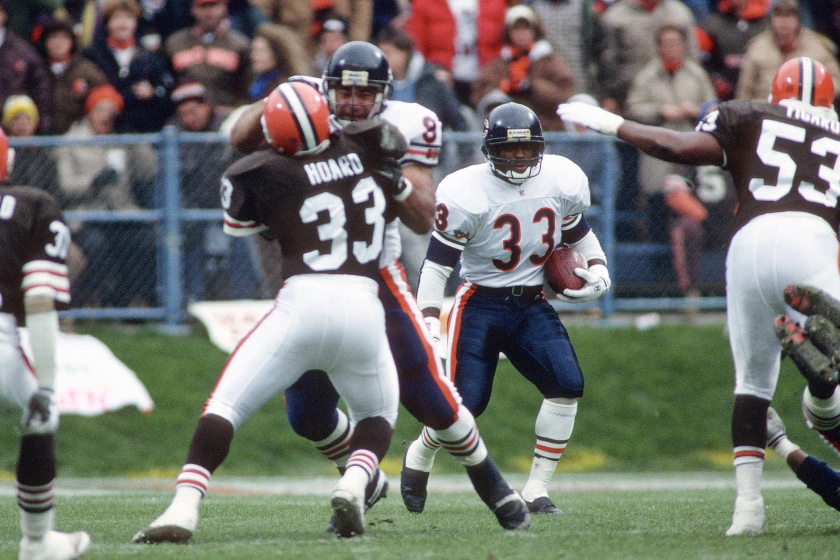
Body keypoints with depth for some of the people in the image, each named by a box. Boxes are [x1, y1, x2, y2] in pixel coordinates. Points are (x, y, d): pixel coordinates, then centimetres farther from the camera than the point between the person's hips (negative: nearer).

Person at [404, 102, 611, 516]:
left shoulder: (560, 183, -2)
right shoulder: (468, 194, -17)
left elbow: (579, 233, 19)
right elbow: (436, 265, -14)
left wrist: (598, 269, 0)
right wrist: (430, 326, -22)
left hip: (531, 306, 4)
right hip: (479, 305, -4)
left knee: (567, 385, -16)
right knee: (465, 403, -12)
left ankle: (536, 491, -6)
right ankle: (420, 456, 24)